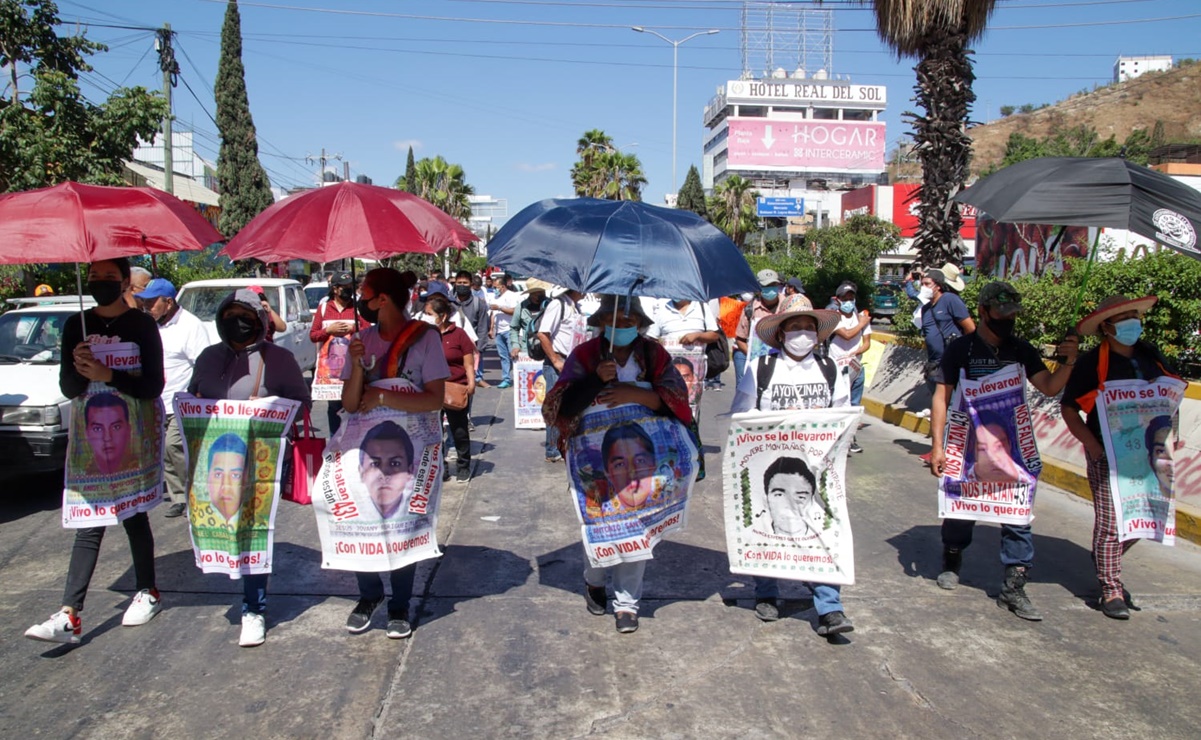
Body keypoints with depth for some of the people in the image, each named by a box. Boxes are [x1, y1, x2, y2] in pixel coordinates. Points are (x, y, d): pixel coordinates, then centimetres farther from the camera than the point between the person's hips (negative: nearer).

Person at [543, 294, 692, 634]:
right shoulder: (584, 355, -1)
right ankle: (594, 582, 38)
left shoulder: (655, 356, 2)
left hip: (641, 456, 1)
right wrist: (597, 379, -22)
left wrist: (636, 394, -23)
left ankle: (627, 602, 14)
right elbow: (559, 404, -10)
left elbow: (677, 399, -10)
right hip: (595, 455, 0)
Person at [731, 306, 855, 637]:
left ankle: (829, 608, -7)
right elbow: (740, 416, -1)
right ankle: (766, 595, 28)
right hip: (770, 464, -1)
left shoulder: (831, 371, 11)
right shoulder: (760, 369, 2)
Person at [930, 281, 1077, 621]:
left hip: (1011, 447, 3)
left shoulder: (1021, 350, 6)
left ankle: (1013, 588, 6)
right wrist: (937, 445, -11)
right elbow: (941, 398, -5)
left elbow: (1050, 387, 4)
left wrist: (1069, 362, -15)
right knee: (961, 510, 8)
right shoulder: (961, 348, -4)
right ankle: (952, 562, 35)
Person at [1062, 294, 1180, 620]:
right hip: (1109, 455, -6)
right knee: (1110, 521, -3)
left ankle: (1105, 561, 37)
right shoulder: (1092, 362, -10)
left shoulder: (1150, 354, 5)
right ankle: (1111, 590, 9)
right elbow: (1069, 408, -7)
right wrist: (1093, 446, -16)